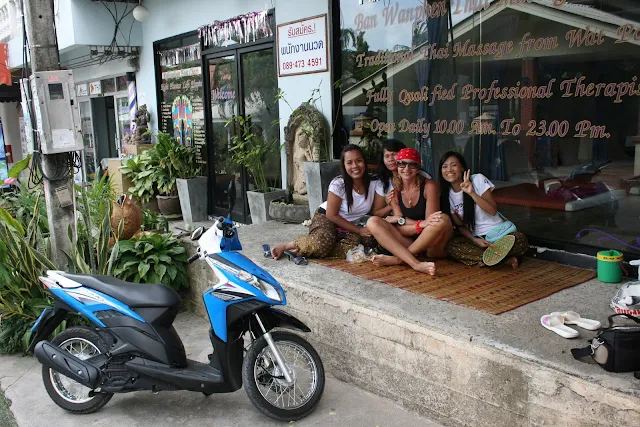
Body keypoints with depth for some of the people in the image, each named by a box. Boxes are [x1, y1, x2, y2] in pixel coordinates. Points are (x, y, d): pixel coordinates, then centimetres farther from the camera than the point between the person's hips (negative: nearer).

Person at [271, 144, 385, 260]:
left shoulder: (374, 183, -11)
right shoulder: (338, 184, -22)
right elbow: (332, 215, -17)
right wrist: (358, 230, -18)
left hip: (351, 225, 5)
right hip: (325, 218, -5)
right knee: (322, 242, -39)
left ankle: (300, 251, -15)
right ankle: (287, 245, -12)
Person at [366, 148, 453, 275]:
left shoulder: (429, 186, -6)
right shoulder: (394, 190, 2)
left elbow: (430, 222, -12)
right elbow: (400, 229, -6)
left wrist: (401, 220, -21)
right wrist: (421, 224, -24)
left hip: (430, 243, -2)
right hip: (405, 241, 2)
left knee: (443, 219, -32)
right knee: (373, 222, -17)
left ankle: (398, 259, -25)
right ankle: (416, 264, -36)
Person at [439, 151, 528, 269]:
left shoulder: (478, 179, -6)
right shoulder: (446, 196, 3)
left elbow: (493, 210, -13)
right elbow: (459, 225, 4)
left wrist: (471, 193, -25)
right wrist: (474, 240, -15)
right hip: (473, 236, 3)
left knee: (520, 240, -32)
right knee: (451, 246, -30)